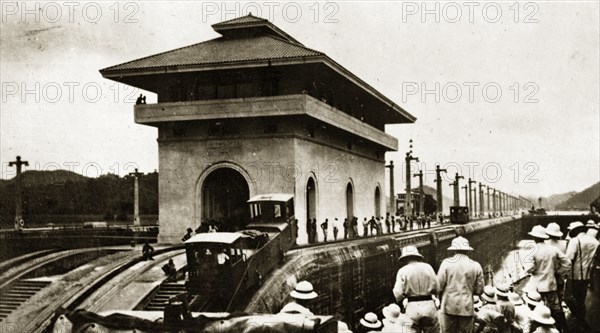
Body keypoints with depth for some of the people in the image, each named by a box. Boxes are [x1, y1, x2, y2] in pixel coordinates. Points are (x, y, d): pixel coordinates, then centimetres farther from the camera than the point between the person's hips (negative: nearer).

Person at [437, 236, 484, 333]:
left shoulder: (447, 263, -3)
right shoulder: (476, 266, 2)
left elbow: (439, 286, -4)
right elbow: (479, 290, 4)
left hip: (449, 306, -1)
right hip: (467, 308, 1)